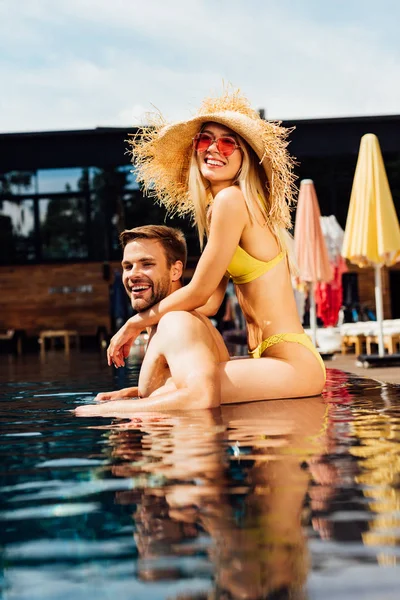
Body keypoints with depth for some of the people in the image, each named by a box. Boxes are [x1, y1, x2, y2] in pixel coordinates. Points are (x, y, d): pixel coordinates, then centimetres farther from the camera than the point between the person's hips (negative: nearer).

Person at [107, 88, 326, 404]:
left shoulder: (231, 199, -14)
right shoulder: (216, 210, 14)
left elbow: (199, 292, -11)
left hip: (292, 363, -9)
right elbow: (210, 303, 12)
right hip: (269, 357, 9)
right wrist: (142, 324, 12)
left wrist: (134, 324, 1)